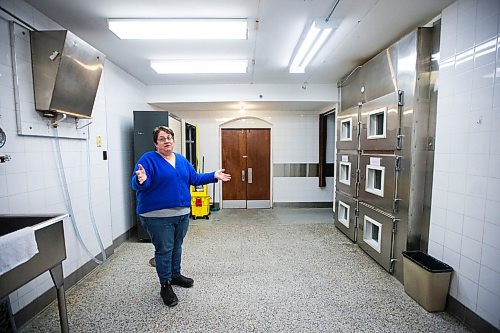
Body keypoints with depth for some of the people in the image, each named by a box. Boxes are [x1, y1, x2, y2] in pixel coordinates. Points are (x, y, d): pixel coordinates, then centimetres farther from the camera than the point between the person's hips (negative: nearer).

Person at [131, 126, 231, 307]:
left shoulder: (182, 159, 10)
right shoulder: (148, 159, -9)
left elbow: (194, 178, 12)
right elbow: (136, 184, -17)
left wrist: (213, 176, 6)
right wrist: (141, 180, -40)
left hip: (182, 213, 6)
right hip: (158, 216, -6)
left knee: (176, 246, 19)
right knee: (164, 249, 5)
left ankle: (175, 275, 39)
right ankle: (165, 285, 23)